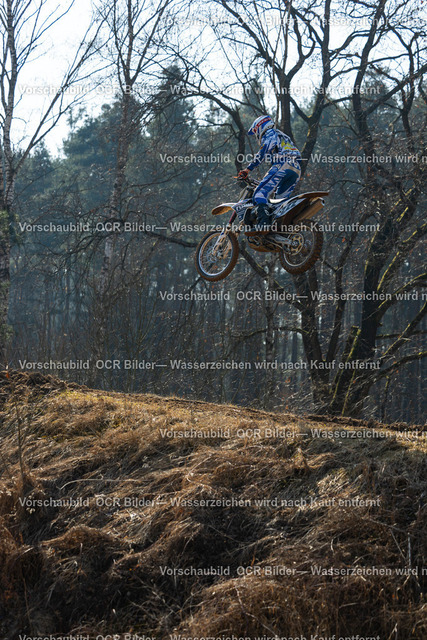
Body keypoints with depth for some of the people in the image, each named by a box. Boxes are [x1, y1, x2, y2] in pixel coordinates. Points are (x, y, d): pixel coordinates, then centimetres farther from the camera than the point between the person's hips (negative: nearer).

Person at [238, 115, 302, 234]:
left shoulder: (270, 133, 12)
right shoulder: (283, 137, 40)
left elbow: (263, 151, -6)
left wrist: (248, 169, -9)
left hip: (283, 165, -9)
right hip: (297, 171, 9)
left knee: (260, 193, -18)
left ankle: (263, 224, -37)